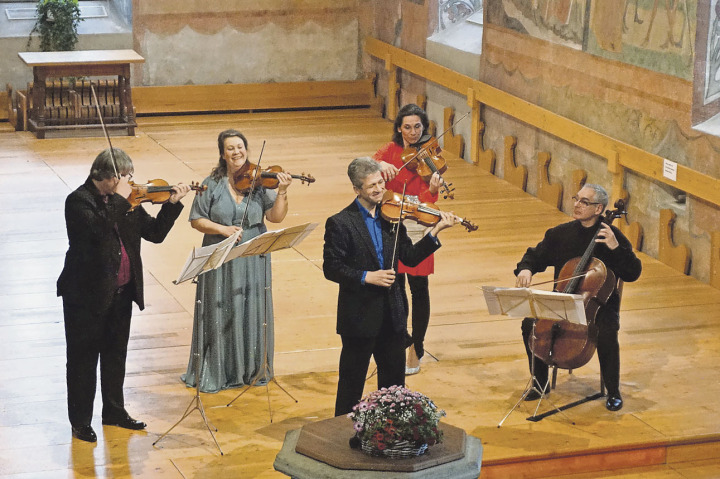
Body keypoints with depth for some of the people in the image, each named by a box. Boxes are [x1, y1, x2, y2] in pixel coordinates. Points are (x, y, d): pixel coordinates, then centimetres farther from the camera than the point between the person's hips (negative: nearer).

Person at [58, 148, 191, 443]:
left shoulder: (124, 202, 4)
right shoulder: (79, 201, -14)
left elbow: (155, 233, 4)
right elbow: (98, 230, -32)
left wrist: (172, 203, -7)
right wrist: (119, 200, -27)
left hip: (121, 292, 6)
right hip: (87, 295, -6)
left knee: (116, 354, 18)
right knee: (84, 358, 6)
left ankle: (114, 411, 34)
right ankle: (80, 421, 17)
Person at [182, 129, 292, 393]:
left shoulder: (259, 181, -2)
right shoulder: (212, 184, -2)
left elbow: (276, 217, -9)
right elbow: (196, 220, -1)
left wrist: (281, 193, -24)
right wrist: (222, 229, -16)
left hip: (253, 262, 1)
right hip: (221, 261, -1)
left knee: (252, 314, 8)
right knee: (221, 316, 4)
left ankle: (253, 370, 23)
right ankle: (215, 373, 16)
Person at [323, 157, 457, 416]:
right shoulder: (340, 223, -10)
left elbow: (409, 257, 2)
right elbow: (331, 268, -12)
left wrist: (435, 232, -9)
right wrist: (366, 277, -22)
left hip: (392, 314, 5)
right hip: (359, 315, -5)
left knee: (394, 379, 15)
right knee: (352, 382, 6)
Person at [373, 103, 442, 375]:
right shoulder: (391, 150, 4)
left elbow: (426, 199, -15)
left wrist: (433, 189, -37)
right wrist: (379, 164, -31)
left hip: (417, 228, -2)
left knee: (419, 289, 1)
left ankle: (416, 349, 13)